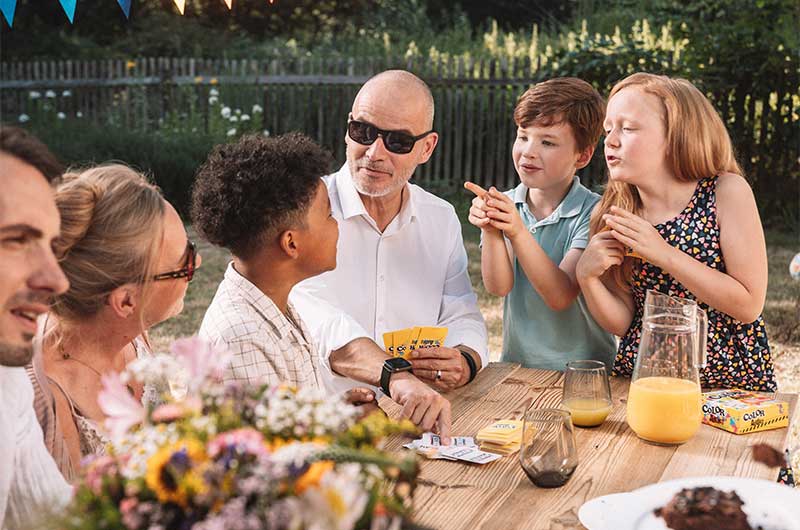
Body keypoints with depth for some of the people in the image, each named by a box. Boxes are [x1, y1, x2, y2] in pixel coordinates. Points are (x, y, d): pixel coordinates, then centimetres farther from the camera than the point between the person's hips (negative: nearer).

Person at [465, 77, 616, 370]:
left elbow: (560, 296, -16)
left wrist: (518, 233, -26)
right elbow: (499, 287, -8)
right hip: (515, 363, 3)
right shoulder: (504, 205, 4)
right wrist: (491, 232, -25)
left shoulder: (593, 213, -7)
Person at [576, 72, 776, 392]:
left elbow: (749, 305, -13)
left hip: (730, 381, -4)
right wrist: (587, 277, -15)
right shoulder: (612, 216, 1)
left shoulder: (727, 191, -8)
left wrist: (664, 254, -19)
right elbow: (622, 322, 3)